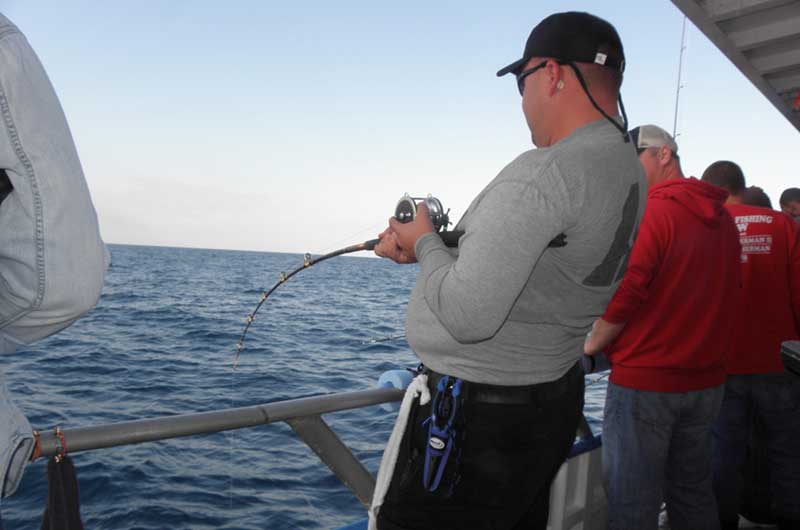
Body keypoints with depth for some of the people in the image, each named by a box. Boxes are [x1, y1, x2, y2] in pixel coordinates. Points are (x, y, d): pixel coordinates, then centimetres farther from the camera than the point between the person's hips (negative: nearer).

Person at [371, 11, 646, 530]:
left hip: (480, 417, -9)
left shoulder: (544, 173, -25)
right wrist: (422, 247, 10)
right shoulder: (630, 171, 5)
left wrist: (424, 242, -10)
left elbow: (468, 317, -28)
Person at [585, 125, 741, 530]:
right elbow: (720, 296, 14)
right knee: (693, 492, 20)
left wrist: (592, 343, -7)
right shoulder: (721, 216, 9)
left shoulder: (650, 210, -15)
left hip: (645, 380, -8)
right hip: (706, 381, 8)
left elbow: (624, 291, -22)